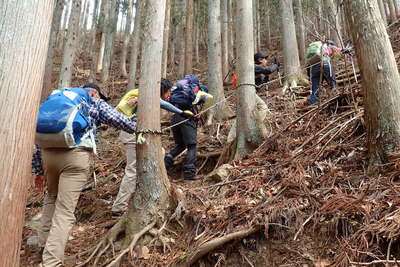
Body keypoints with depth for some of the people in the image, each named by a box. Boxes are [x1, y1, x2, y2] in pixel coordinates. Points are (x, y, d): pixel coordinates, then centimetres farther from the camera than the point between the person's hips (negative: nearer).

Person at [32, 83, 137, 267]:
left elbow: (38, 132, 24)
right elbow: (118, 119, 5)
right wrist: (138, 128, 24)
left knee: (52, 196, 29)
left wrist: (38, 170, 26)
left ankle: (45, 245, 34)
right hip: (76, 154, -5)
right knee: (65, 211, -3)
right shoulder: (95, 102, 18)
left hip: (48, 152, 5)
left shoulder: (56, 99, 29)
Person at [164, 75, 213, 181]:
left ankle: (168, 158, -3)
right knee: (192, 146, 5)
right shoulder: (200, 92, 16)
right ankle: (189, 174, -4)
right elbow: (209, 98, -3)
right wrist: (200, 110, 8)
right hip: (188, 118, -5)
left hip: (175, 118, 5)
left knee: (180, 145, 21)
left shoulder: (179, 90, 30)